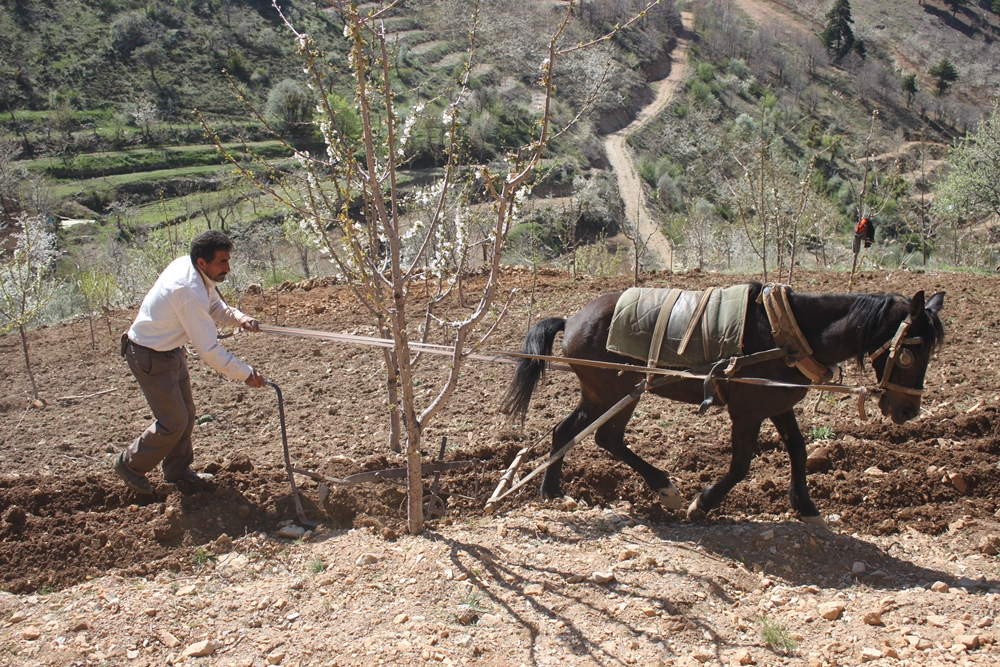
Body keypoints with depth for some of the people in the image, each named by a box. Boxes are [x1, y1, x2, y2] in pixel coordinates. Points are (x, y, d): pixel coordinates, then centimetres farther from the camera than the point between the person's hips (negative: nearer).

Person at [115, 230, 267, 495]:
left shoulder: (189, 266, -6)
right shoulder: (190, 291, -33)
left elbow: (216, 307, 7)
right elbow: (208, 349, -30)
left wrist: (240, 318, -15)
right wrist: (246, 374, -25)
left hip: (171, 350, 9)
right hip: (150, 356, -9)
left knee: (186, 413, 16)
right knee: (173, 421, -2)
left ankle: (178, 469, 32)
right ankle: (130, 465, 19)